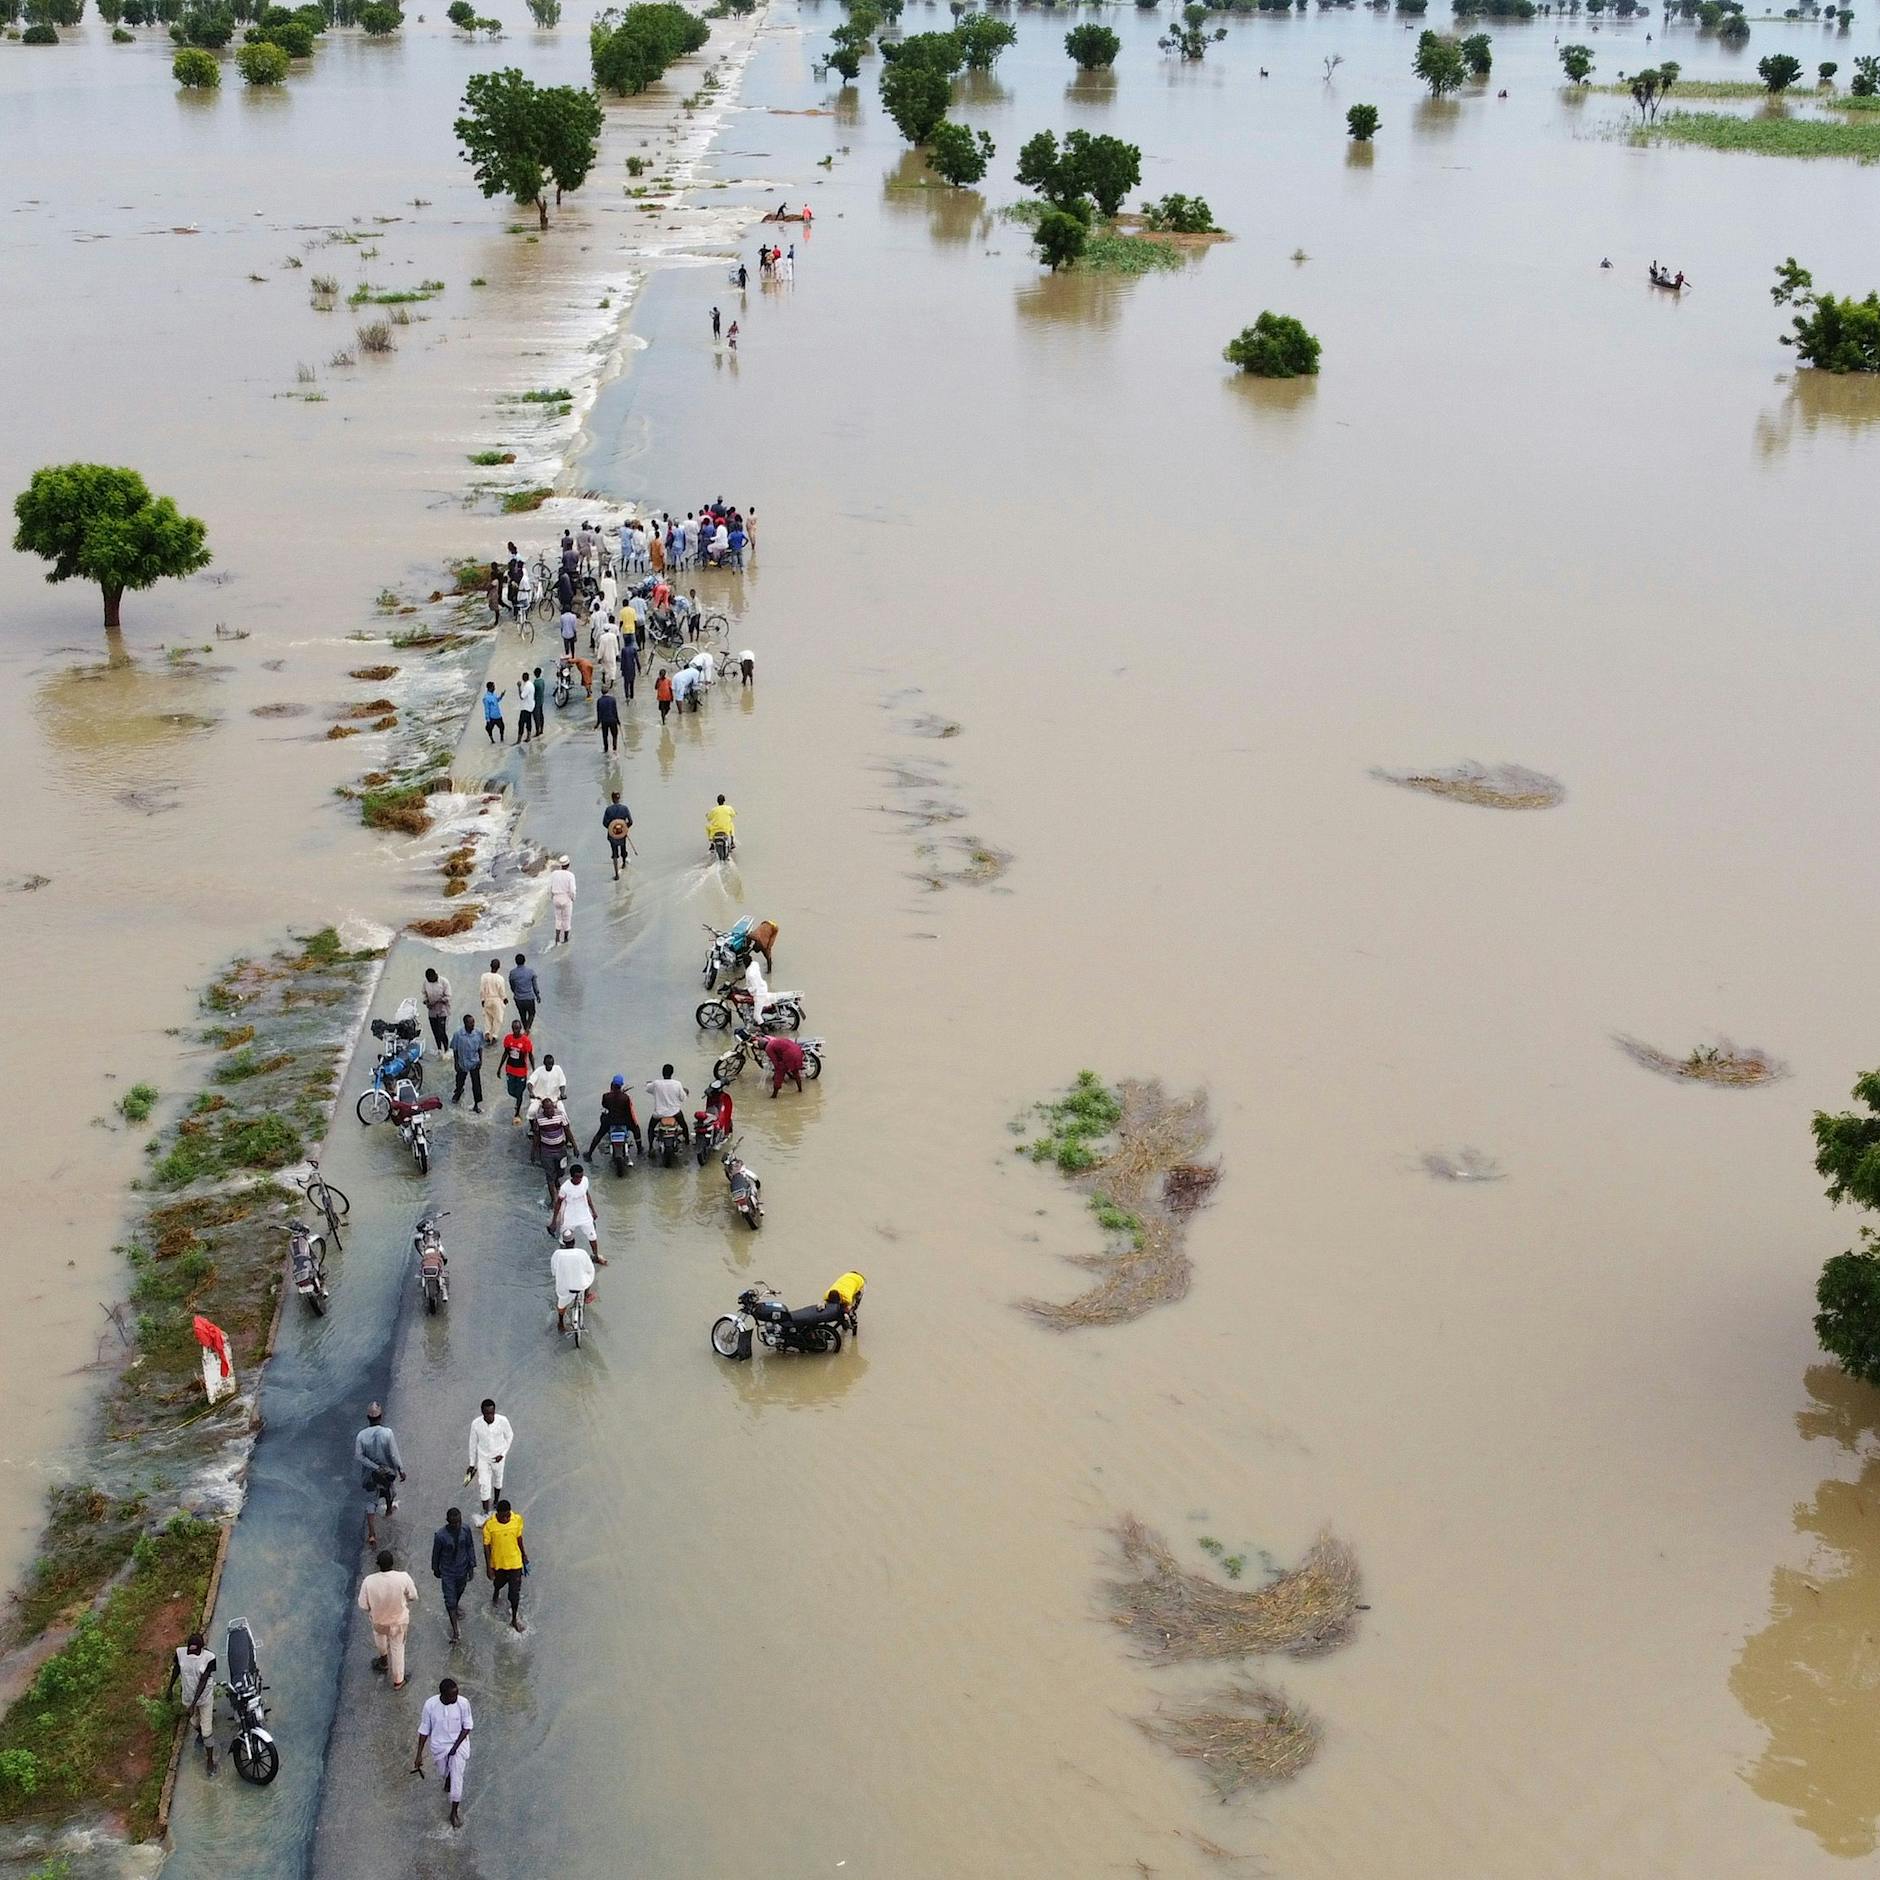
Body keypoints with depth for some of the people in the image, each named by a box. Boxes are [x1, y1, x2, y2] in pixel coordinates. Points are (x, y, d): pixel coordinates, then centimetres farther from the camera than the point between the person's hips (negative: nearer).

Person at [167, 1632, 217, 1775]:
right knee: (195, 1722, 29)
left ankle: (210, 1761, 24)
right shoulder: (181, 1652, -21)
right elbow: (176, 1669, 0)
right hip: (189, 1696, 3)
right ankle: (200, 1733, 64)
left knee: (207, 1731, 3)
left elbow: (203, 1682, -28)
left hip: (205, 1697, -3)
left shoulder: (209, 1658, -30)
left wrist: (193, 1705, -29)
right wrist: (170, 1688, 14)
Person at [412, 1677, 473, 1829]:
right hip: (439, 1745, 1)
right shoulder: (430, 1705, -25)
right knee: (443, 1774, 23)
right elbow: (424, 1730, -12)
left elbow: (466, 1727, -11)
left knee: (457, 1777, -6)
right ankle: (447, 1781, 60)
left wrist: (455, 1746, -18)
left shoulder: (463, 1703, -25)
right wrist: (419, 1754, -8)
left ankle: (454, 1812, 13)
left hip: (458, 1744, -1)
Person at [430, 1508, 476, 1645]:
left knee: (459, 1592, 28)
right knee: (450, 1601, 0)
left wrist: (472, 1567, 1)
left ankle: (454, 1608, 59)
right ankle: (455, 1631, 9)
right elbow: (436, 1553, -9)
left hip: (462, 1570, 4)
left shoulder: (465, 1530, -17)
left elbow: (470, 1547, -2)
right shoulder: (440, 1536, -26)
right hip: (447, 1573, -3)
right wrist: (435, 1570, 4)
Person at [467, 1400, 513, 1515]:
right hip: (483, 1458, -1)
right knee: (484, 1485, -1)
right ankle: (486, 1513, 15)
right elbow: (473, 1443, -8)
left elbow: (509, 1436, -5)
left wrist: (503, 1454, -14)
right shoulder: (476, 1424, -24)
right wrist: (472, 1464, 1)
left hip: (498, 1458, 1)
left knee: (497, 1481, 23)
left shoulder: (503, 1421, -26)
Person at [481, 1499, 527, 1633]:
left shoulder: (517, 1520, -19)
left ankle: (514, 1619, 24)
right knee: (498, 1583, 29)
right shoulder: (489, 1525, -26)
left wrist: (524, 1555, 10)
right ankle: (496, 1593, 64)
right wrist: (489, 1567, -11)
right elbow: (487, 1546, -15)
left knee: (515, 1593, 3)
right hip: (498, 1563, 0)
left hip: (515, 1562, 0)